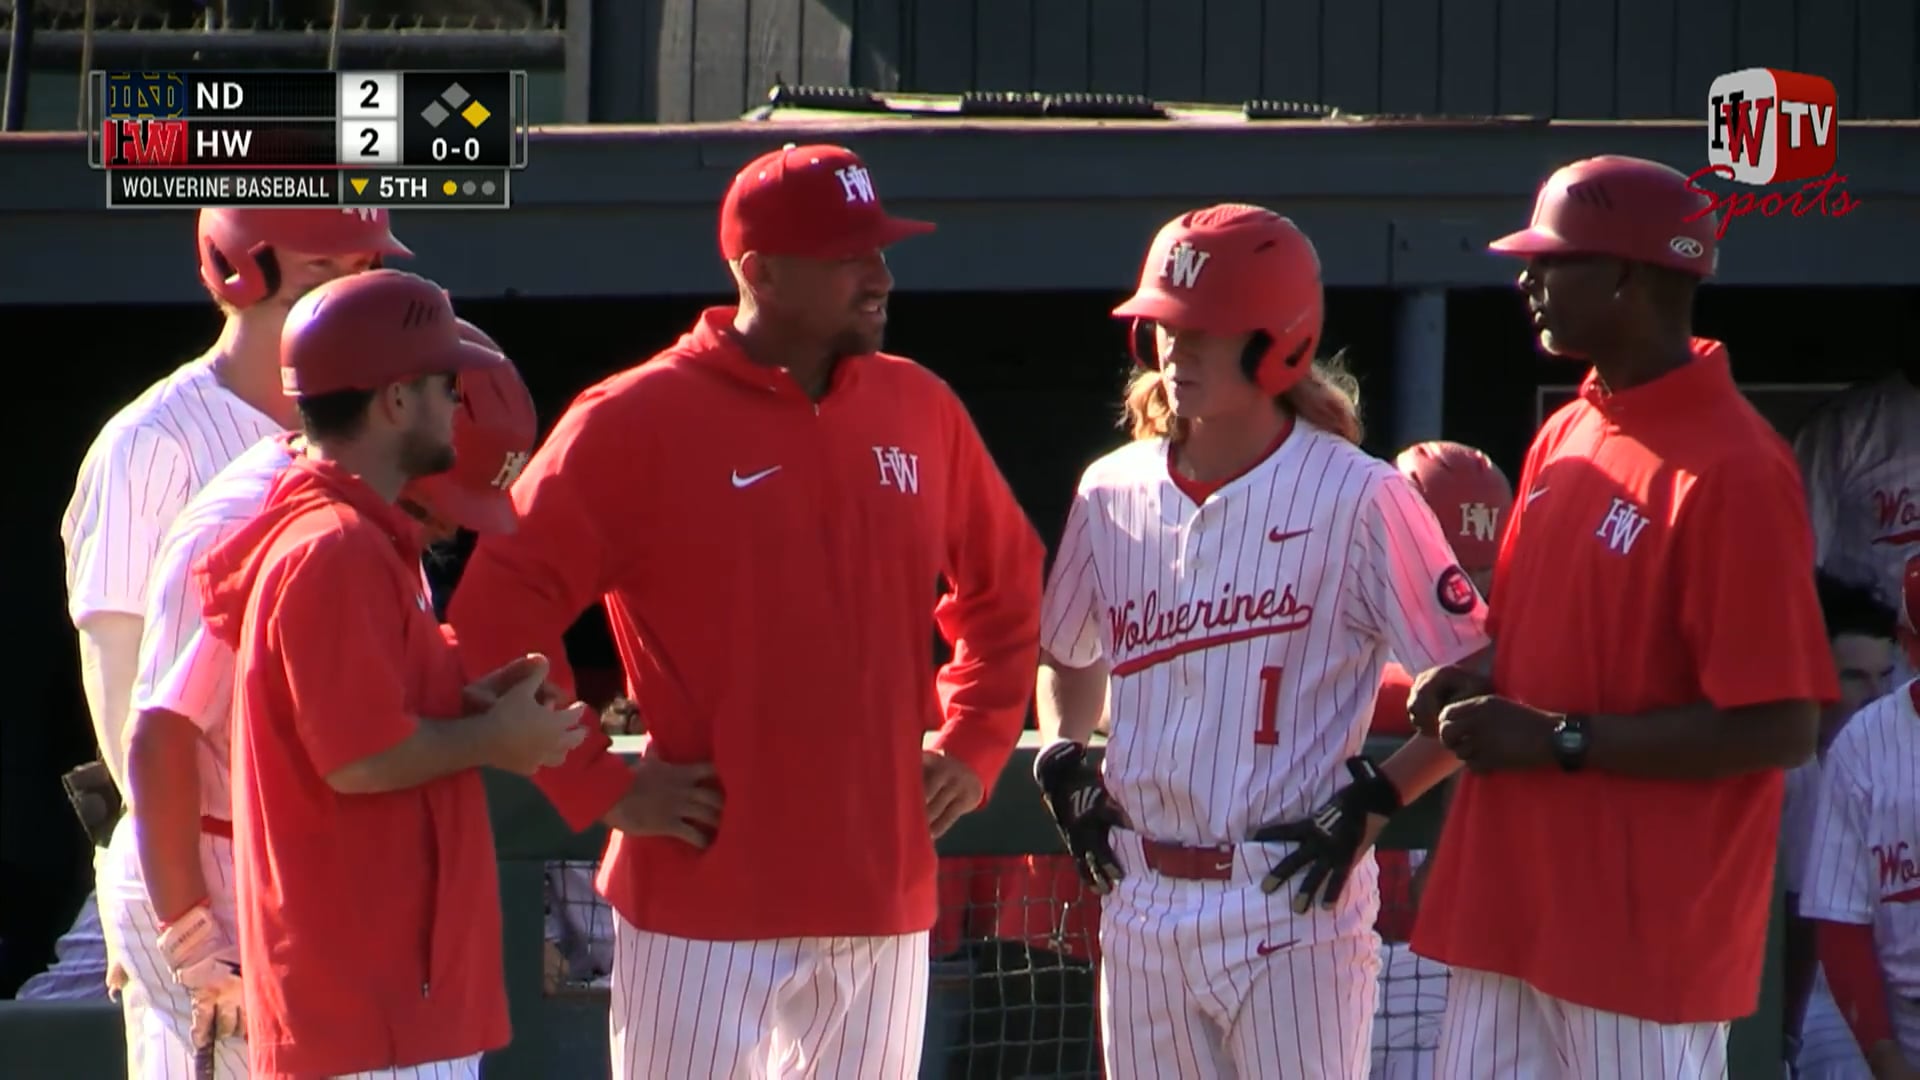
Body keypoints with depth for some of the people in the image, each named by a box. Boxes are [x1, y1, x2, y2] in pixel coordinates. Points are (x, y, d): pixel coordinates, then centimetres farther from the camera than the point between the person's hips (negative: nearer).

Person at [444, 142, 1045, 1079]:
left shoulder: (919, 411, 9)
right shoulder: (637, 421, -9)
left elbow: (1006, 589, 24)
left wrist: (973, 747, 13)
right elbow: (495, 618, -11)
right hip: (708, 905, -5)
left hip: (885, 906, 5)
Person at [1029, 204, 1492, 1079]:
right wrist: (1060, 760, 8)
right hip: (1144, 906, 6)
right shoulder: (1112, 495, 8)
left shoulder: (1355, 498, -9)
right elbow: (1067, 655, 25)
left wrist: (1377, 795, -14)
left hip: (1294, 908, -6)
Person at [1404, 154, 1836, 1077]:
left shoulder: (1735, 471, -16)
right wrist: (1470, 688, 4)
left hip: (1649, 928, -9)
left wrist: (1555, 739, -19)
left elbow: (1779, 729, -20)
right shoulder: (1565, 436, 13)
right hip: (1512, 908, 9)